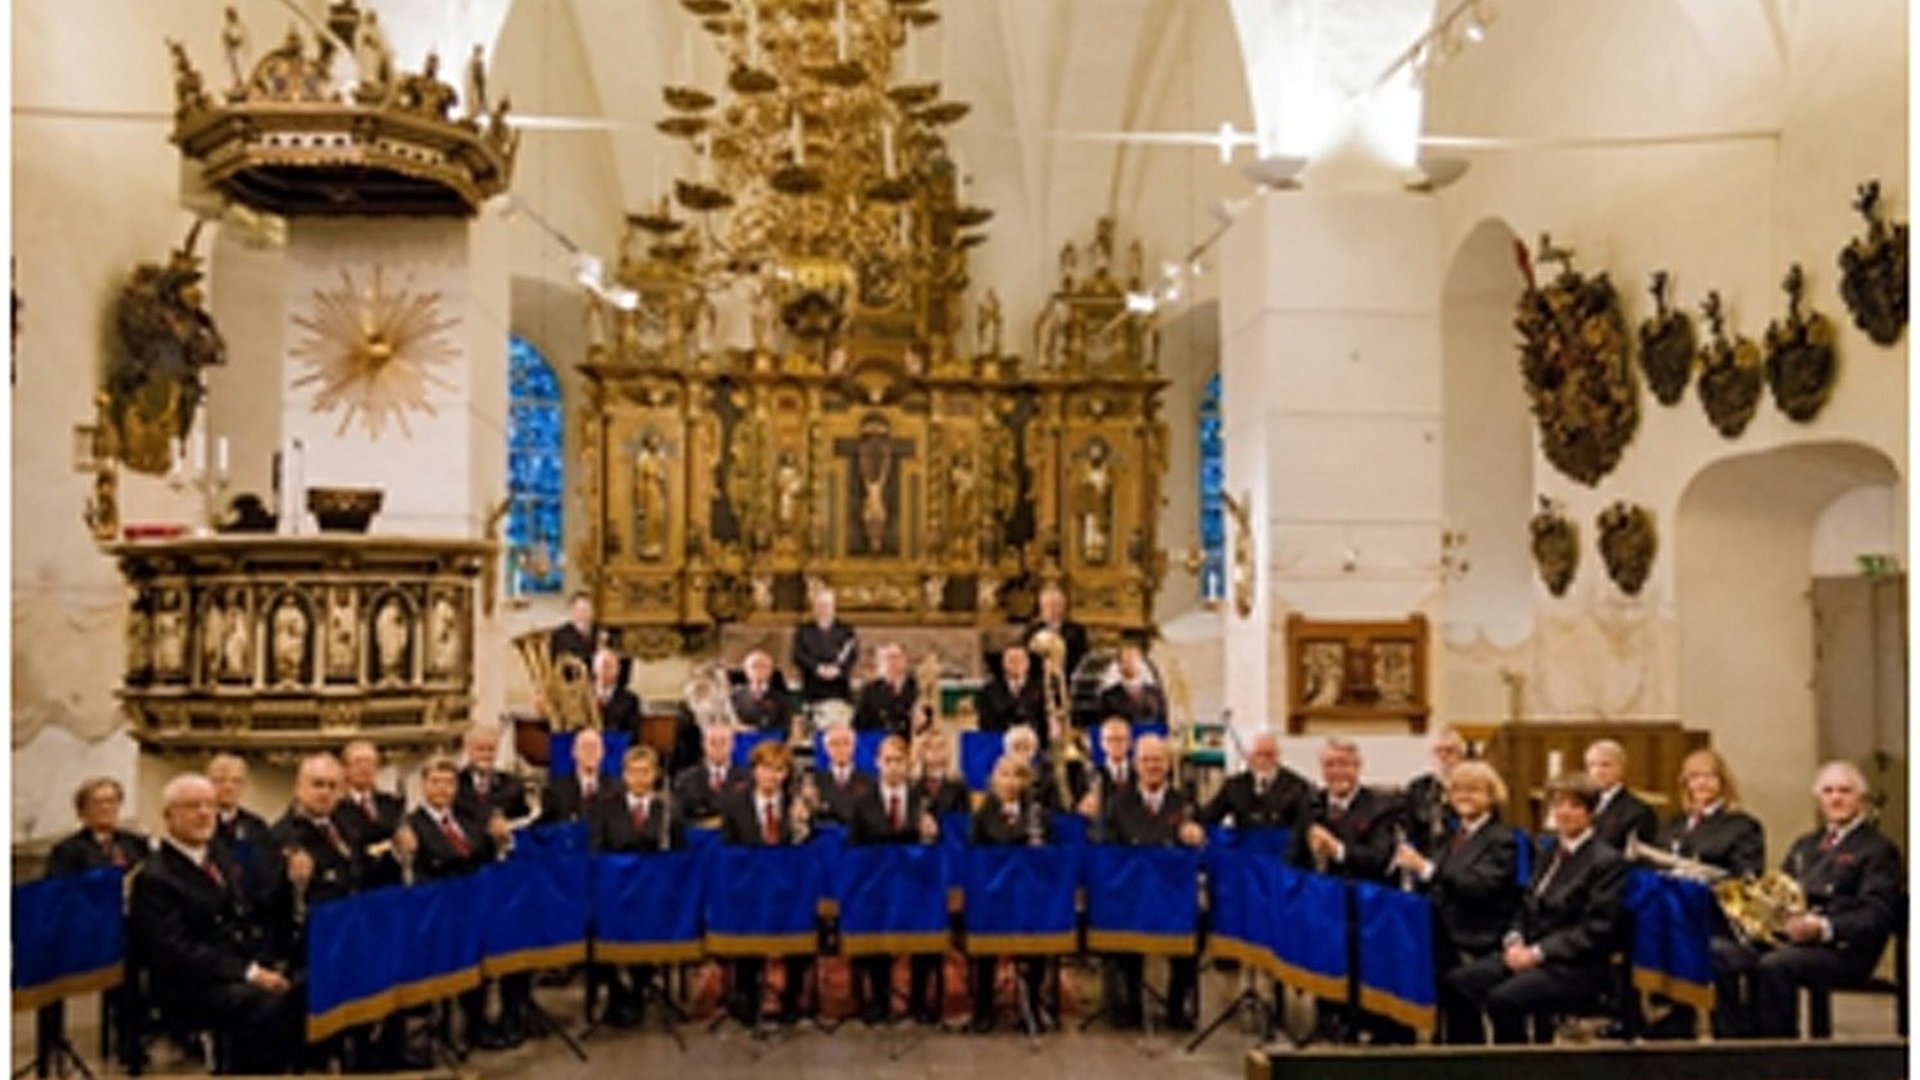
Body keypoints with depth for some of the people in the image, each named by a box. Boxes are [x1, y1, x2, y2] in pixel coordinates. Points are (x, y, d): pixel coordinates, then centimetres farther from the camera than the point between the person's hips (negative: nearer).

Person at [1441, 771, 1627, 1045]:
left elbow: (1597, 928, -13)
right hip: (1528, 952, 8)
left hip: (1575, 967, -8)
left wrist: (1537, 952, -18)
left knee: (1503, 999, -32)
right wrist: (1513, 940, -2)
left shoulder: (1608, 861, -6)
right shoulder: (1548, 851, 18)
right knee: (1456, 983, -13)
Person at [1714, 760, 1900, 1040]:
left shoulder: (1878, 849, 5)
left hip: (1842, 947, -6)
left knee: (1774, 965, -36)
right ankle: (1738, 1042, -19)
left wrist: (1824, 928, -24)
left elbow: (1877, 914, -7)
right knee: (1720, 953, -21)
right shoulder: (1805, 846, 27)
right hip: (1787, 936, 6)